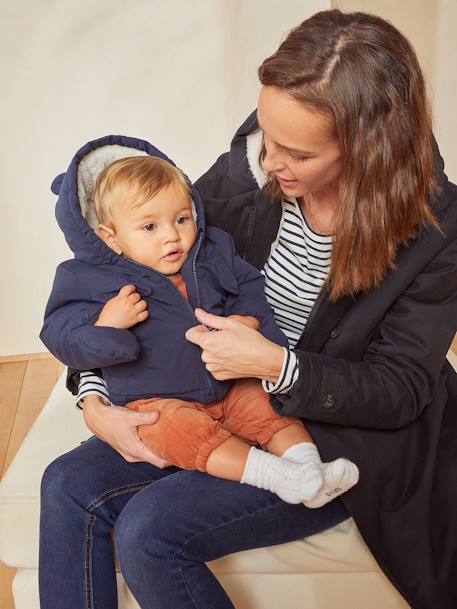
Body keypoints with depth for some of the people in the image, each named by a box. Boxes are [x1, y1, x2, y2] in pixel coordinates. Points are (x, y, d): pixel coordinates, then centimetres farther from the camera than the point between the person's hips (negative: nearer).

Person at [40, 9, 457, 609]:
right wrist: (93, 398, -13)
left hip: (340, 441, -4)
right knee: (68, 488, -9)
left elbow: (399, 391, -15)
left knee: (149, 529, -19)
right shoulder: (251, 164, -12)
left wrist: (277, 366, -31)